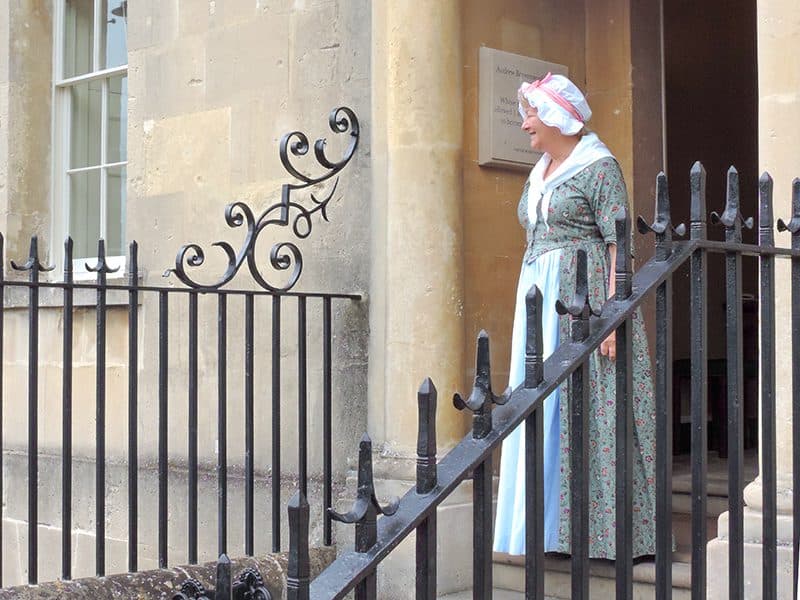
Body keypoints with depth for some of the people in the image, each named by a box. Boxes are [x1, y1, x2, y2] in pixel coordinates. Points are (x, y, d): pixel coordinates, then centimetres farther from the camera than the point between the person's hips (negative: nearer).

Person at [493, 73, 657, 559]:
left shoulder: (599, 167, -6)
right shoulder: (539, 175, 19)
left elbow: (618, 242, -12)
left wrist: (612, 312, -21)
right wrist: (530, 309, 17)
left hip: (585, 295, -8)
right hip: (539, 297, 8)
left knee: (590, 405, -8)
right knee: (543, 404, 6)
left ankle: (603, 526, -2)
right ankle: (556, 523, 14)